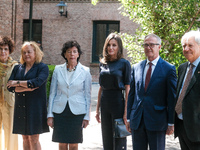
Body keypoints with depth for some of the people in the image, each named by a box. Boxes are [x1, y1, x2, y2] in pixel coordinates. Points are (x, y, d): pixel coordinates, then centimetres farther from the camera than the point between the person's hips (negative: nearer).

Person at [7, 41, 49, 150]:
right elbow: (10, 87, 2)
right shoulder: (17, 68, 13)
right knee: (25, 138, 7)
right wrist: (26, 88, -14)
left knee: (34, 139, -4)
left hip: (35, 107, -4)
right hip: (20, 107, 4)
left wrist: (17, 83, -8)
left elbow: (37, 82, -18)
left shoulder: (42, 68, 1)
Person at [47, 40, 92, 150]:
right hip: (60, 111, 1)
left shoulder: (85, 71, 2)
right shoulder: (58, 70, 6)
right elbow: (52, 93, 8)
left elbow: (88, 95, 4)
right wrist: (50, 115, 4)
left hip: (77, 112, -1)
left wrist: (87, 116, 0)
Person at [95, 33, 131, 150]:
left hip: (118, 104, -5)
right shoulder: (103, 63, 10)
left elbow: (127, 89, -8)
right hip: (105, 105, 5)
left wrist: (126, 111, -14)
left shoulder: (124, 63, -5)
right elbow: (101, 88, 14)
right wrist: (98, 109, 11)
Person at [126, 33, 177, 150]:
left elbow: (172, 98, -4)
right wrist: (129, 118, 10)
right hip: (137, 121, 4)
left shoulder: (169, 69, -3)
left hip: (157, 121, -4)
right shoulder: (136, 68, 10)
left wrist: (171, 123, -6)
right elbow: (131, 94, 13)